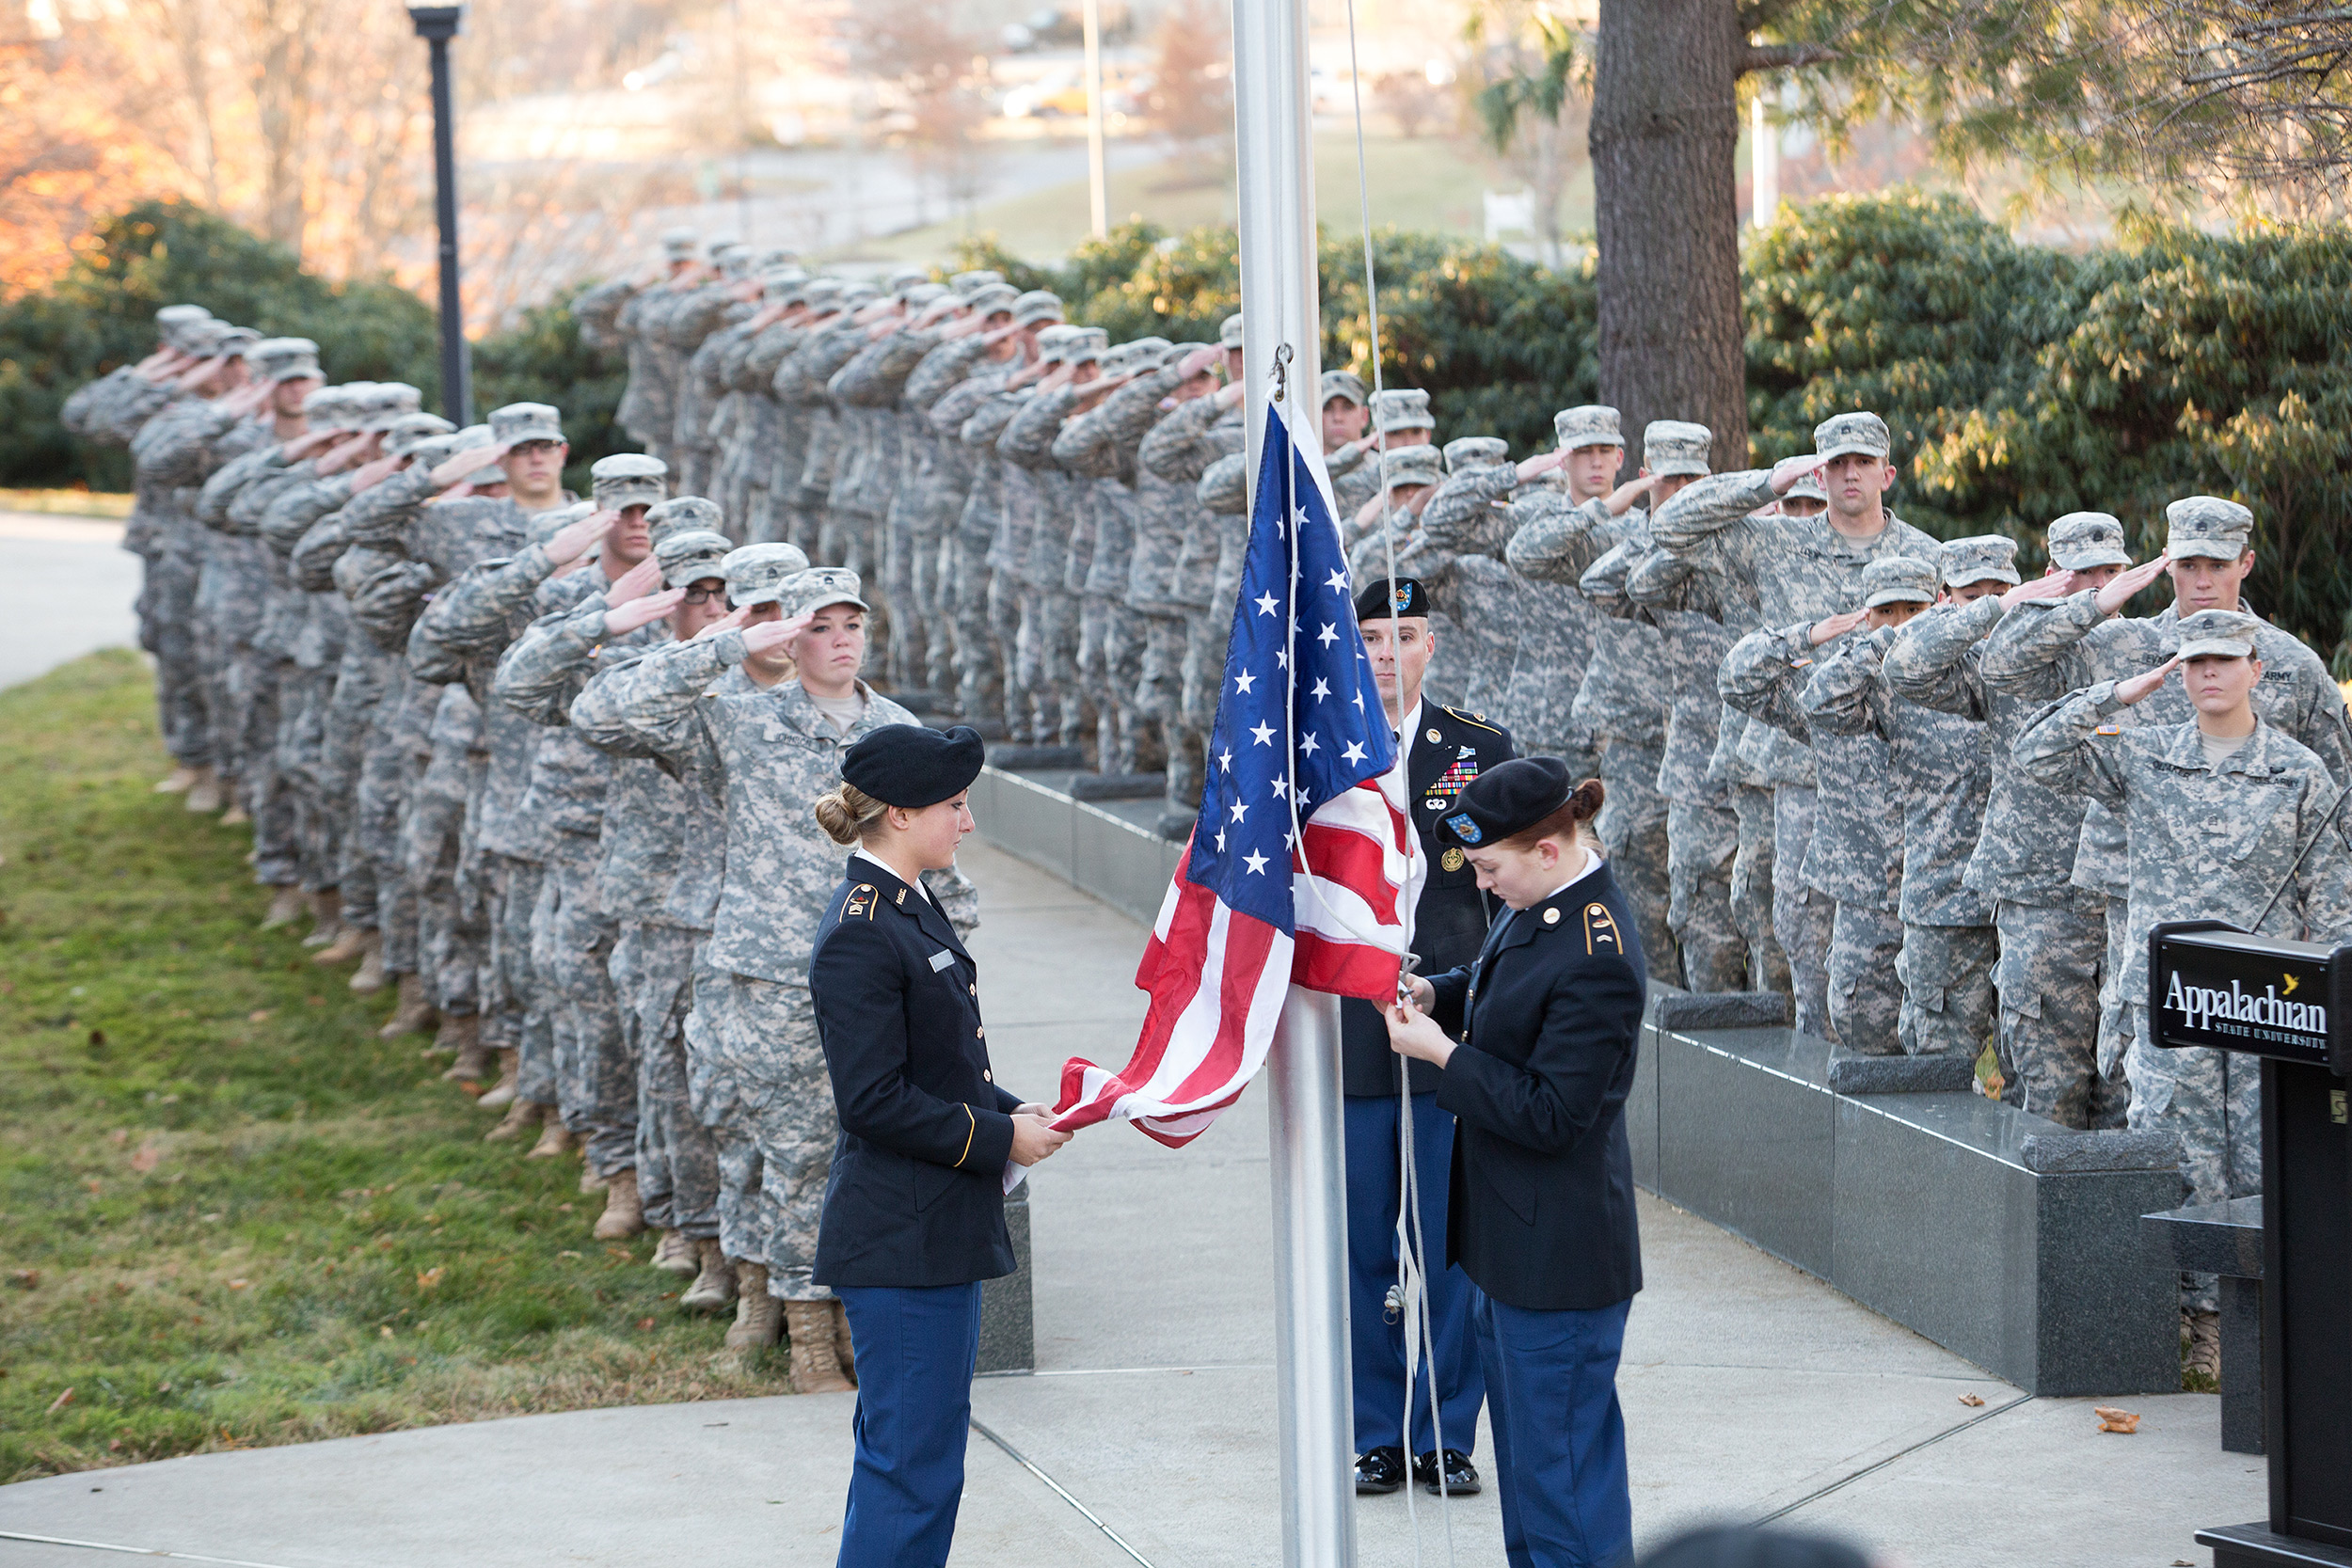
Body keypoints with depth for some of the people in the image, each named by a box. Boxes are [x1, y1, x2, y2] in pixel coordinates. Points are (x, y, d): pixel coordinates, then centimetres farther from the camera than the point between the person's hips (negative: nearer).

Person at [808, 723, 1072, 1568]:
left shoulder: (911, 910, 12)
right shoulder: (859, 936, -18)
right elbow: (875, 1101, -21)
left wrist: (1012, 1111, 6)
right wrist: (999, 1139, -15)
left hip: (940, 1234, 10)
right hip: (901, 1242, -10)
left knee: (916, 1452, 16)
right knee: (911, 1463, -7)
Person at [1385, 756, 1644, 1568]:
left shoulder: (1596, 961, -26)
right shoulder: (1543, 904, 3)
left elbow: (1548, 1115, -25)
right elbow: (1493, 982, 24)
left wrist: (1441, 1052, -18)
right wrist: (1435, 993, 4)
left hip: (1556, 1251, -10)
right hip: (1516, 1242, 10)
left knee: (1558, 1464, -1)